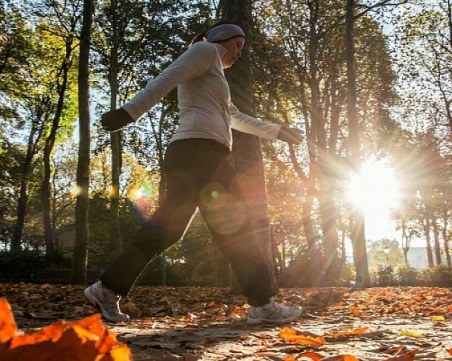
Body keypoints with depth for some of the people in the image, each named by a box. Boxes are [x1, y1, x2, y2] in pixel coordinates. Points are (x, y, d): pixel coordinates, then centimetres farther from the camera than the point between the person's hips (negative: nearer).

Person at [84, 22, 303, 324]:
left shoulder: (211, 78, 34)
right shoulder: (206, 50, 7)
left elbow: (237, 118, 42)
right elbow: (166, 79, -10)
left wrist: (277, 131, 47)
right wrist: (130, 111, -24)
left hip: (191, 154, 10)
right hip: (200, 149, -10)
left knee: (167, 227, 4)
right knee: (234, 228, -6)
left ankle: (108, 289, 4)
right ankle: (264, 304, 0)